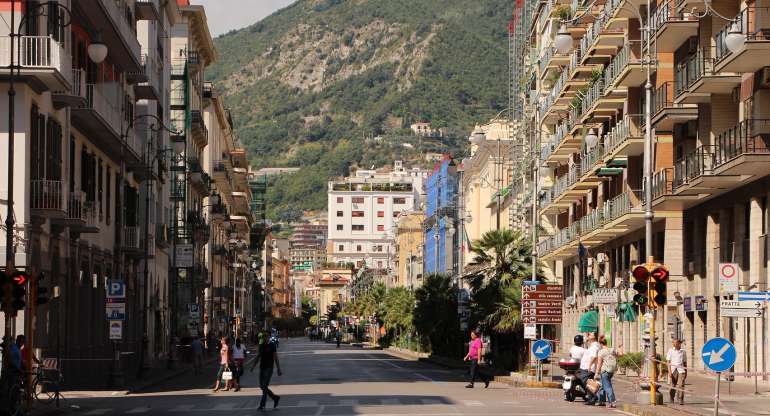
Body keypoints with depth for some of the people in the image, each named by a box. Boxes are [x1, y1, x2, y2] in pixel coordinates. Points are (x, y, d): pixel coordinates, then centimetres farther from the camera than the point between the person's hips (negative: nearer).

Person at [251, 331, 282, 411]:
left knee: (264, 386, -10)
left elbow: (276, 358, -6)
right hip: (262, 368, 6)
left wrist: (279, 369, -9)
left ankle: (262, 405, -7)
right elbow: (258, 357, 16)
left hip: (269, 368, -6)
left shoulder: (272, 346, -5)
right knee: (262, 386, 7)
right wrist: (253, 366, 8)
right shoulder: (261, 346, 11)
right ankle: (275, 397, 24)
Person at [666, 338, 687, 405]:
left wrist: (686, 372, 18)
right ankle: (671, 398, 24)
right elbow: (668, 362, 2)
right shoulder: (670, 351, 6)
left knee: (681, 385, -12)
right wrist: (669, 371, -8)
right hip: (673, 370, -1)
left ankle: (681, 400, -11)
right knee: (673, 385, 5)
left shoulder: (683, 352, 12)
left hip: (681, 370, 1)